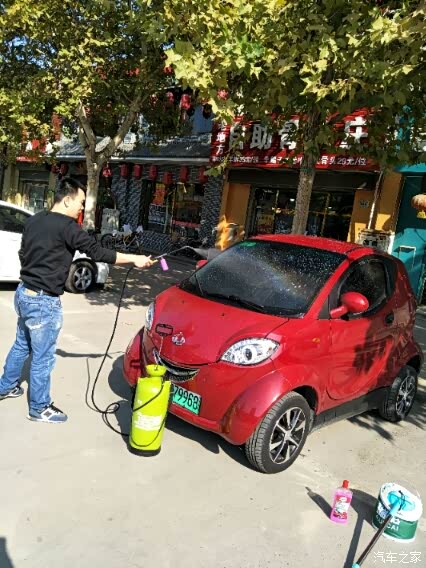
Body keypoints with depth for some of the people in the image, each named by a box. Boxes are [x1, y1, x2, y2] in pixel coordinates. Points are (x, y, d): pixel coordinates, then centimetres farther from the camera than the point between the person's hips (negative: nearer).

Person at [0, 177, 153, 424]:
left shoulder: (34, 220, 8)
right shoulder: (66, 226, -19)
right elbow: (98, 252, -18)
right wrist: (135, 259, -11)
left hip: (24, 293, 9)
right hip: (43, 301, -9)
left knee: (22, 345, 26)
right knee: (43, 357, 5)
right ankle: (40, 408, 19)